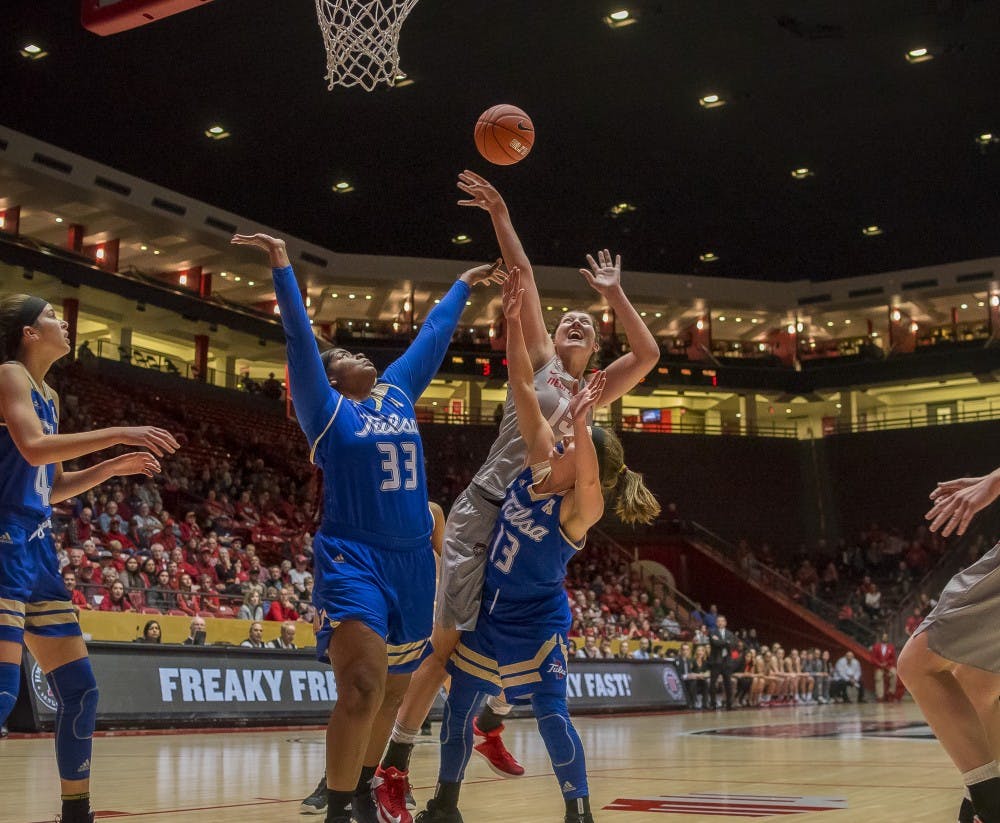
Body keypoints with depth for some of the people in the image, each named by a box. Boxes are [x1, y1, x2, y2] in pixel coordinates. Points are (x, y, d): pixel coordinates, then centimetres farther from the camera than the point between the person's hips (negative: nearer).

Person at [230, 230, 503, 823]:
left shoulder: (399, 393, 15)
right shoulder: (327, 409, 2)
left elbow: (432, 337, 26)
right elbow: (300, 338, -6)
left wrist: (463, 286, 35)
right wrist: (282, 267, -12)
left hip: (414, 563, 6)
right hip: (354, 557, -6)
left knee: (393, 690, 16)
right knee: (363, 685, -23)